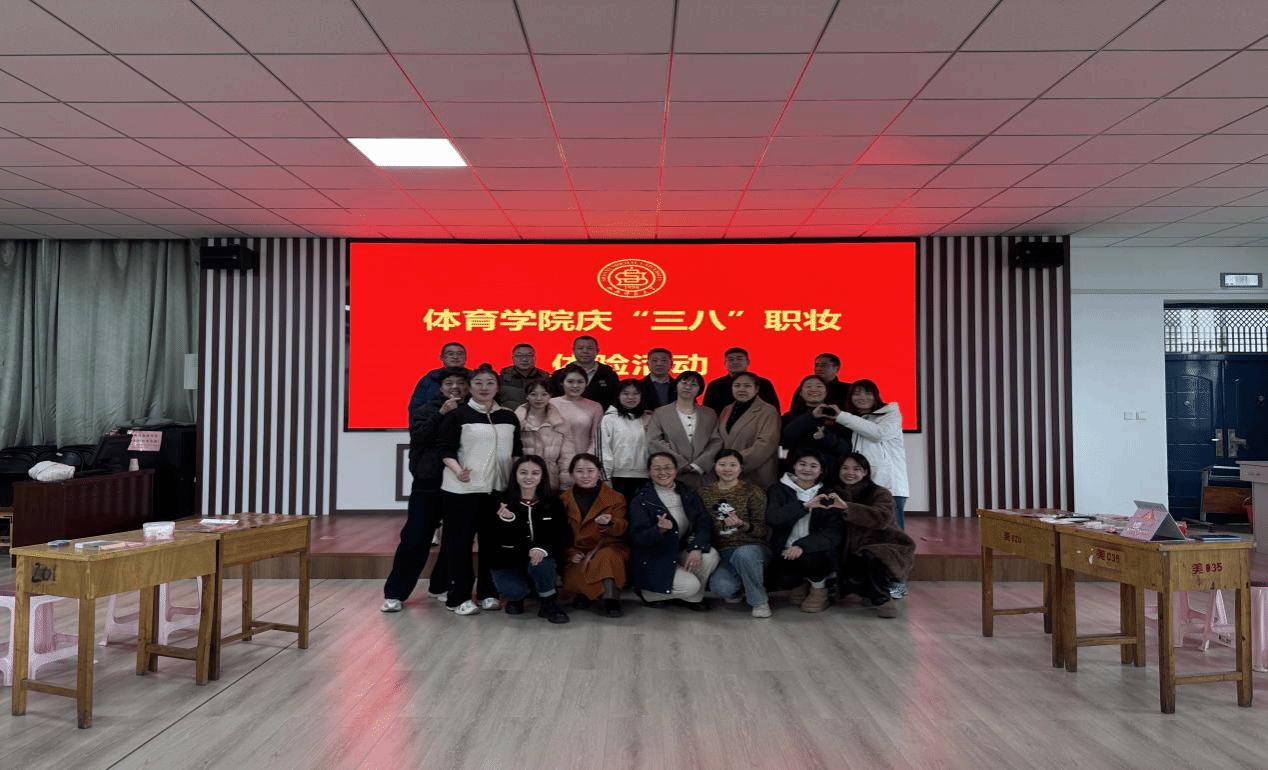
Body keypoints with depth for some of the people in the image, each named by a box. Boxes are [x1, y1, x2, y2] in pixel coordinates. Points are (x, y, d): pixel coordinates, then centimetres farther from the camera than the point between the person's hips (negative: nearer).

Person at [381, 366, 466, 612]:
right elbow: (418, 436, -13)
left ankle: (440, 586, 24)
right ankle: (394, 593, 7)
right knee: (414, 538, 0)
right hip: (428, 483, -1)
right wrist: (440, 414, -18)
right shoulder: (426, 410, 5)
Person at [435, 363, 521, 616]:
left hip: (497, 489, 4)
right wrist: (457, 470, -23)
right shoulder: (457, 415, -1)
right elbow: (445, 449, -7)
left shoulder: (509, 418, 13)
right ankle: (459, 597, 8)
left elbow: (516, 452, 17)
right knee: (460, 541, 0)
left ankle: (487, 593, 20)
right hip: (462, 490, -4)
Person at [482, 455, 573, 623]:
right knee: (514, 591, -30)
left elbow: (562, 535, -4)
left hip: (540, 559, 1)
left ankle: (549, 604, -7)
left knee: (540, 564, -34)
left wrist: (543, 548, -25)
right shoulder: (501, 502, -5)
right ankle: (515, 597, 10)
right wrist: (504, 521, -30)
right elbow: (488, 538, -9)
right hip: (506, 562, -1)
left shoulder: (552, 503, 2)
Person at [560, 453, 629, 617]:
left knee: (607, 557, -38)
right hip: (577, 552, 2)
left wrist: (609, 524, -31)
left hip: (608, 547, -2)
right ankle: (585, 592, 6)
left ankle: (611, 598, -21)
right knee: (572, 578, -28)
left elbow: (621, 528, -7)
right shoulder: (565, 500, 9)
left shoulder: (615, 498, 1)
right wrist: (570, 553, -5)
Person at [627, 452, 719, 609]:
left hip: (682, 551, 5)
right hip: (654, 561, -5)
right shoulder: (641, 500, -8)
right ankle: (647, 594, 1)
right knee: (690, 585, -25)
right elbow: (637, 538, -16)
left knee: (710, 556, -23)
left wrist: (697, 548, -23)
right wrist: (659, 530, -36)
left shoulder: (688, 494, 5)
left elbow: (704, 524, -4)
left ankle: (694, 598, 1)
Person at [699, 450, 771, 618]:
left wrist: (742, 525, -25)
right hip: (722, 553, 2)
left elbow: (761, 530, -5)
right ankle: (735, 589, 11)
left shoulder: (753, 493, 0)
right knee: (720, 587, -30)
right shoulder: (704, 493, 10)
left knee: (743, 554, -39)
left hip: (751, 548, -2)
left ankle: (759, 601, -13)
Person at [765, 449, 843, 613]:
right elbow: (772, 518, -14)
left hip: (817, 552, 0)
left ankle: (819, 588, 1)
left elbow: (834, 531, -10)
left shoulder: (826, 496, 3)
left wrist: (803, 545, -26)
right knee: (781, 581, -28)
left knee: (808, 556, -33)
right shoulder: (779, 490, 4)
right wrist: (804, 506, -25)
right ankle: (803, 583, 10)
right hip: (786, 553, 0)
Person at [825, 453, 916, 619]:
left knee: (870, 556, -38)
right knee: (850, 583, -25)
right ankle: (874, 593, 14)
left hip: (884, 548, -5)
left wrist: (847, 507, -35)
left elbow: (883, 518, -28)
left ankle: (882, 599, -11)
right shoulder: (837, 495, 11)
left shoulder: (879, 493, -7)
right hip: (855, 555, 5)